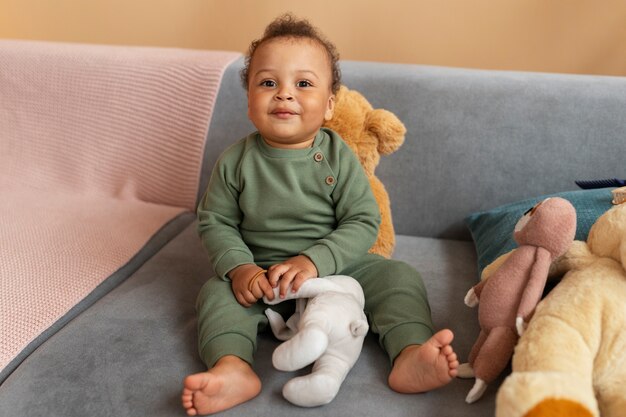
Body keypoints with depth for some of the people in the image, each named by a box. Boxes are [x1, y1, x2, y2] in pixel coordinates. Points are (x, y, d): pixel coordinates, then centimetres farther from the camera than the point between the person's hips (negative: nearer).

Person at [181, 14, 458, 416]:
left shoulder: (338, 157, -11)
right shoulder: (236, 161, -8)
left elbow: (364, 223, -14)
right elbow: (215, 222, -1)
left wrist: (315, 261, -28)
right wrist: (239, 267, -19)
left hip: (337, 265, 0)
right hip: (260, 276, 1)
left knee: (399, 276, -18)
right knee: (218, 292, -21)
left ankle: (410, 355, -31)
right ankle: (232, 368, -37)